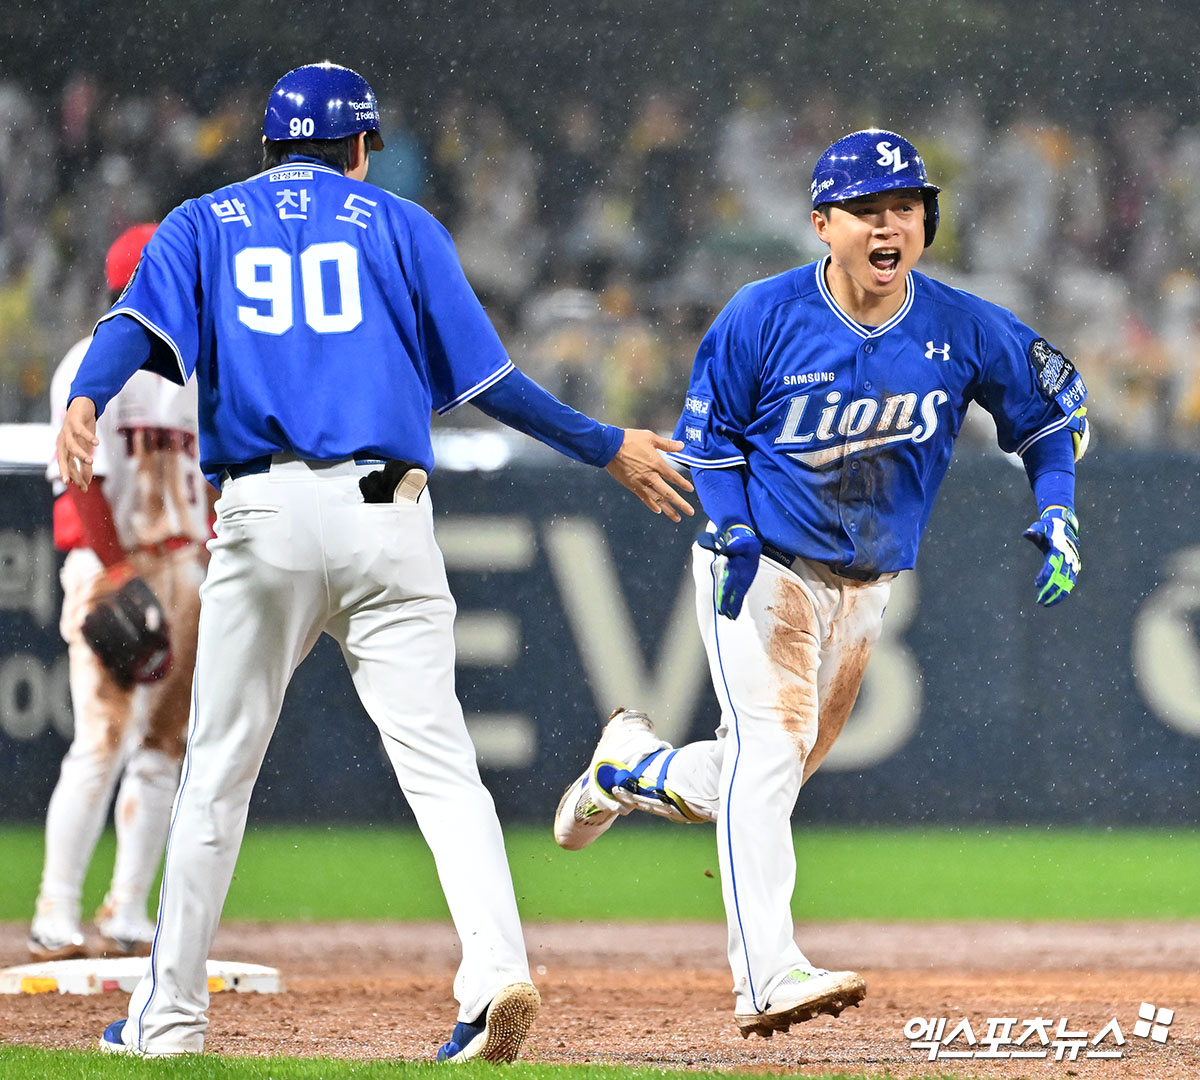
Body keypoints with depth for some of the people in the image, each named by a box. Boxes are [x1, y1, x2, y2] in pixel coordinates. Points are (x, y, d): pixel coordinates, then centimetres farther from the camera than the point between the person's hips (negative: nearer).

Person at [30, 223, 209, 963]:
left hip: (185, 569, 8)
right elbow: (83, 481, -14)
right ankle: (58, 918, -11)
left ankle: (128, 918, 9)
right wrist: (116, 571, -22)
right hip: (109, 567, -8)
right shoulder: (93, 366, -5)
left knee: (165, 746, 5)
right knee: (102, 743, -13)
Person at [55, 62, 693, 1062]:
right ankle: (496, 967, -25)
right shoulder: (398, 224, 14)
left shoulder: (202, 226, 17)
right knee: (437, 757, -5)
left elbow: (140, 324, -4)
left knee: (219, 767, 10)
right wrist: (608, 447, 17)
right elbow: (483, 378, 8)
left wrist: (84, 402, -21)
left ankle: (170, 1013, 13)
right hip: (386, 518, -1)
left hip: (264, 518, 1)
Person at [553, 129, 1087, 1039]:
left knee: (764, 782, 11)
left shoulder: (964, 330, -8)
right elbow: (709, 434, -1)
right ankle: (767, 974, -31)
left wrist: (1057, 513, -8)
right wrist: (734, 528, -16)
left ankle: (632, 765, 42)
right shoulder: (764, 317, -14)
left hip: (864, 587, 4)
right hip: (761, 571, -4)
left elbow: (1056, 407, 6)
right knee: (771, 749, -23)